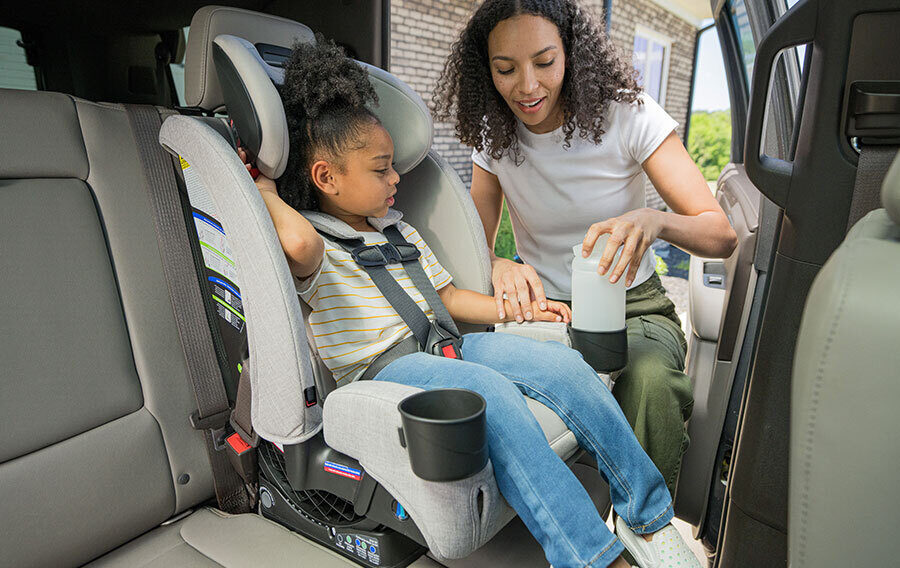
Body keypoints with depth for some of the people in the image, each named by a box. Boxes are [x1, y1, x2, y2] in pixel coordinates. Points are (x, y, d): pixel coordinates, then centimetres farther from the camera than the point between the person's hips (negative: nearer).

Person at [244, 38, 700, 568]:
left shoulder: (398, 229, 22)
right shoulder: (314, 242, -3)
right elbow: (300, 243, -31)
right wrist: (265, 190, -12)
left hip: (442, 347, 7)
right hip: (378, 371, -7)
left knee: (561, 361, -14)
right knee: (488, 388, -34)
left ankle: (650, 516, -6)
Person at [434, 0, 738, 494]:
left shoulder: (626, 114, -10)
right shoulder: (494, 136, -1)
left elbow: (721, 235, -14)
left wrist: (656, 221, -37)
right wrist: (500, 266, -24)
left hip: (633, 308, -1)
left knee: (649, 380, -35)